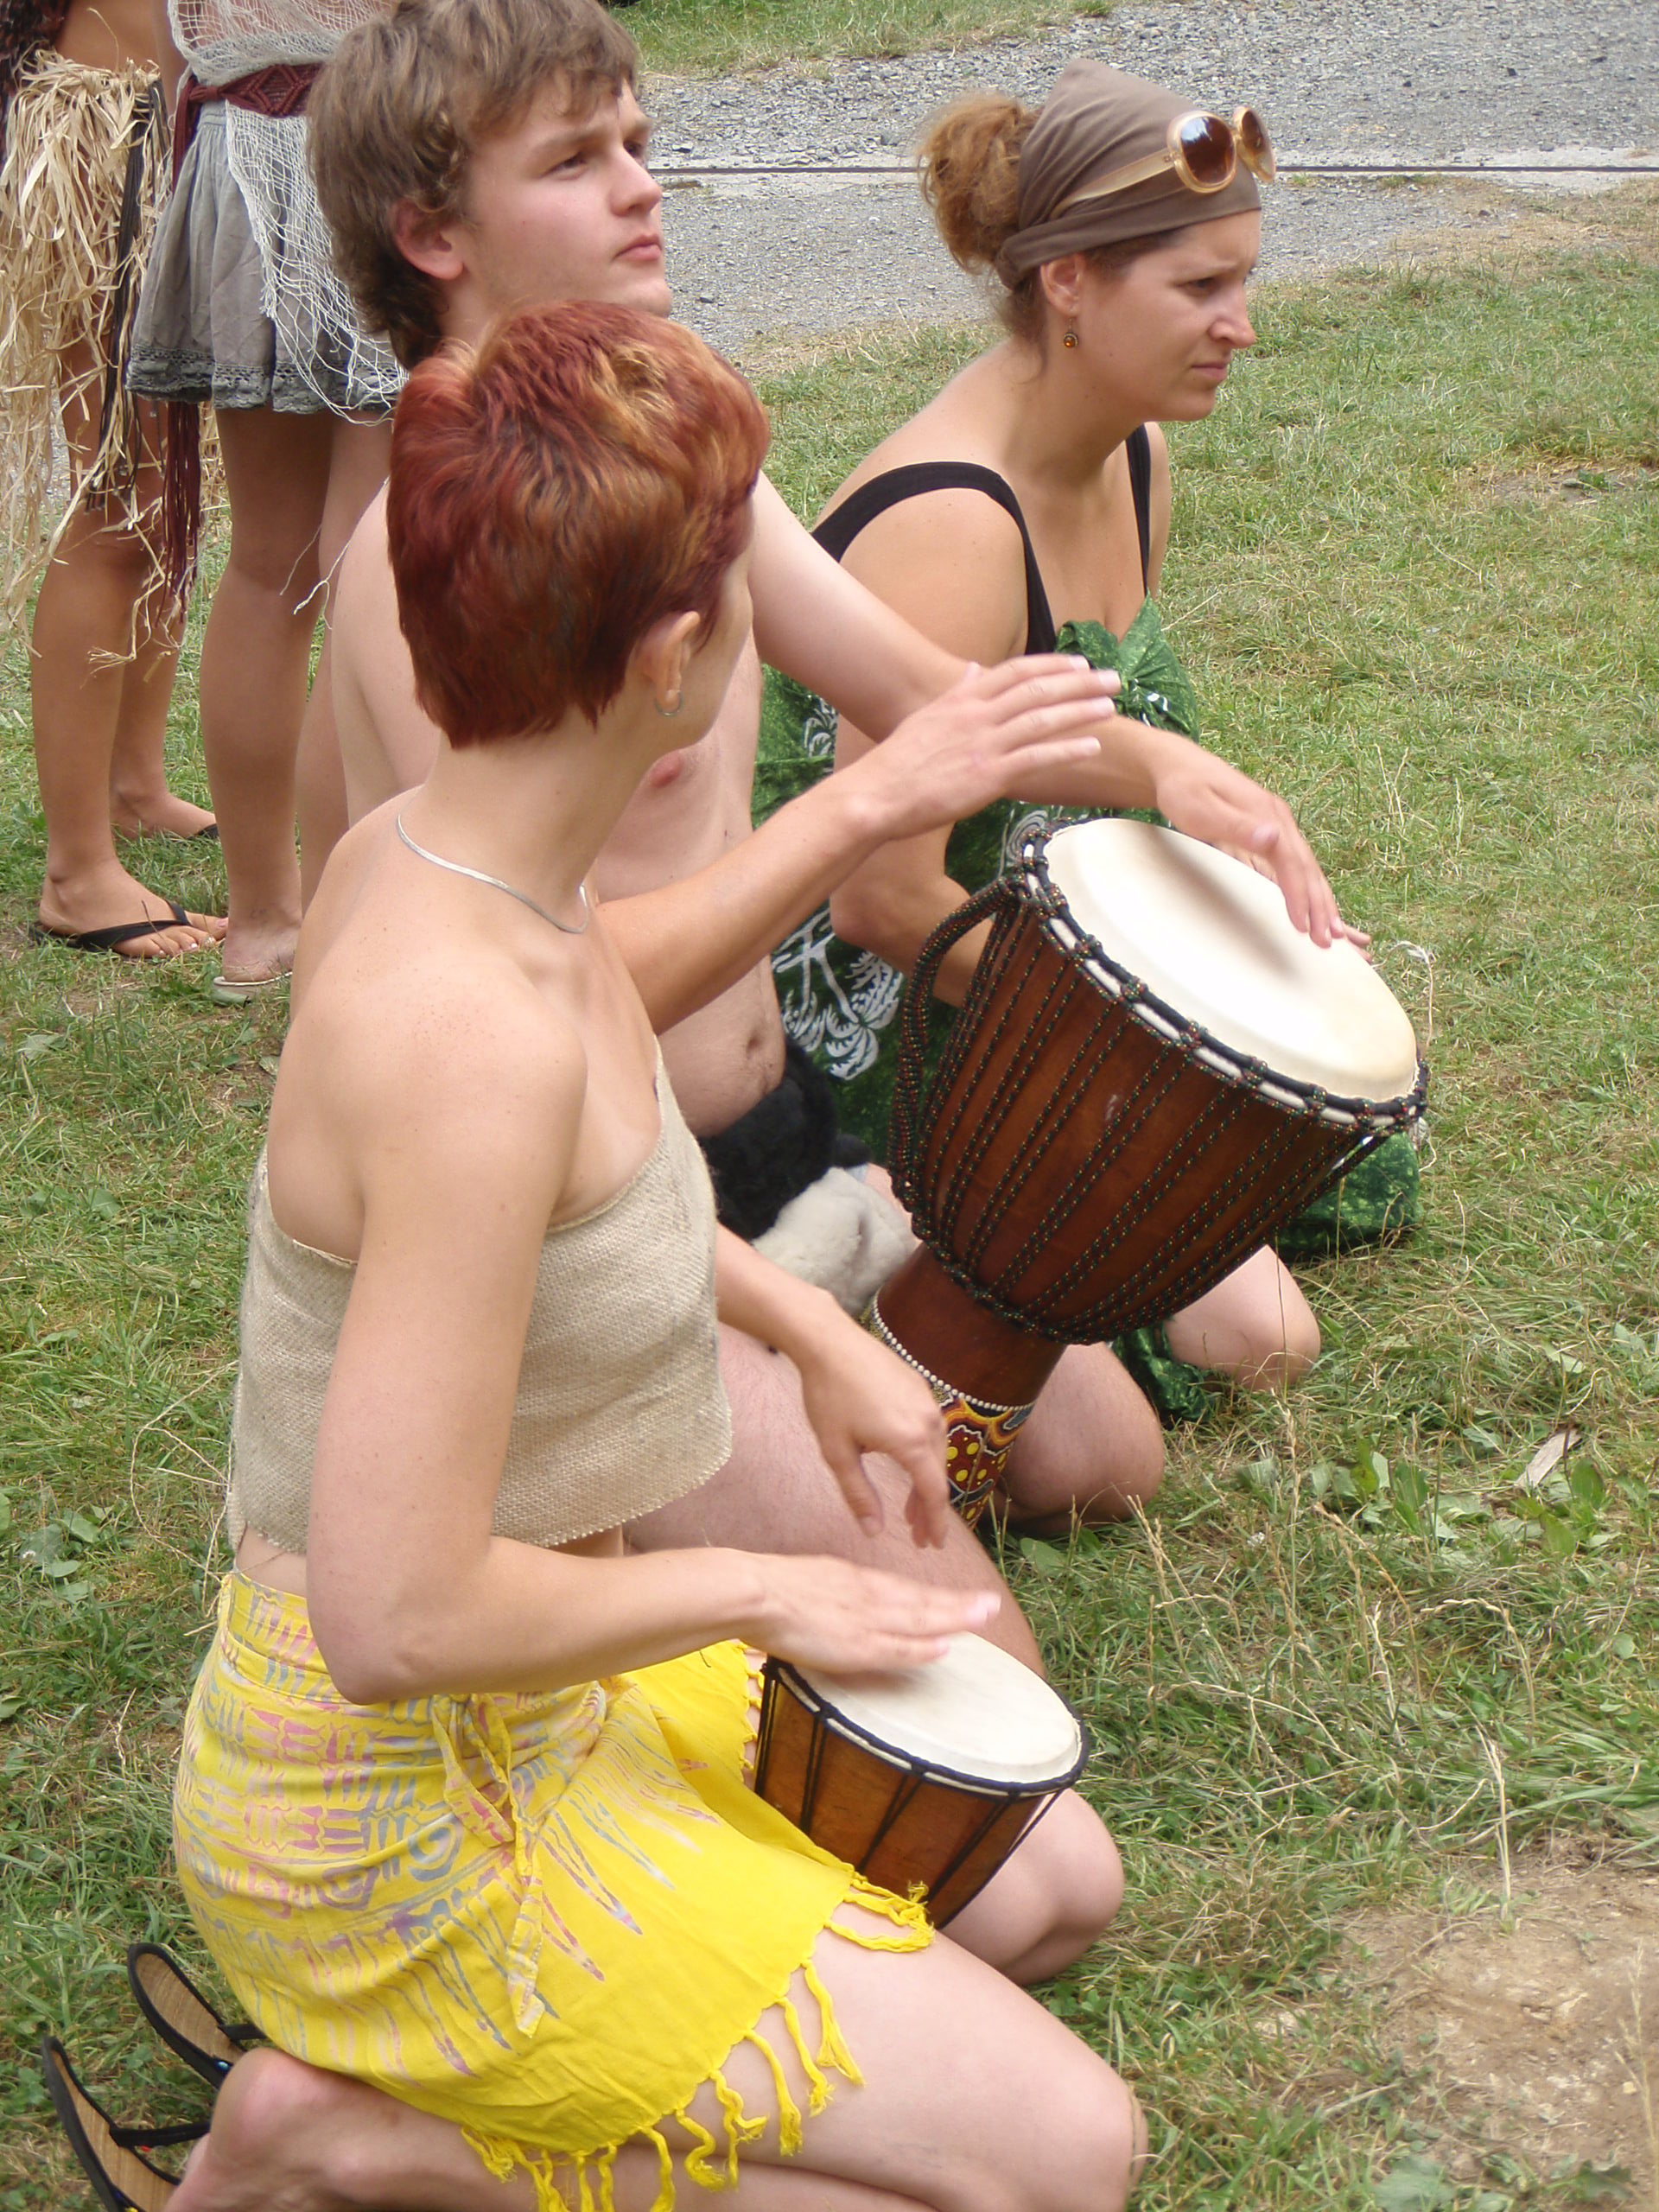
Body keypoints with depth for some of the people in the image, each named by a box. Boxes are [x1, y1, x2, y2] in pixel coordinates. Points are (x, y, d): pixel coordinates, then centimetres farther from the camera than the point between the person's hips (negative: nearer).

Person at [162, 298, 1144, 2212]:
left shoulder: (415, 848, -4)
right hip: (401, 1811, -9)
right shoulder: (470, 1021, -33)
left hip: (534, 1693, 9)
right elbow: (401, 1614, -32)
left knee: (1049, 1886, 19)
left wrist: (807, 1322, 13)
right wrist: (754, 1593, -17)